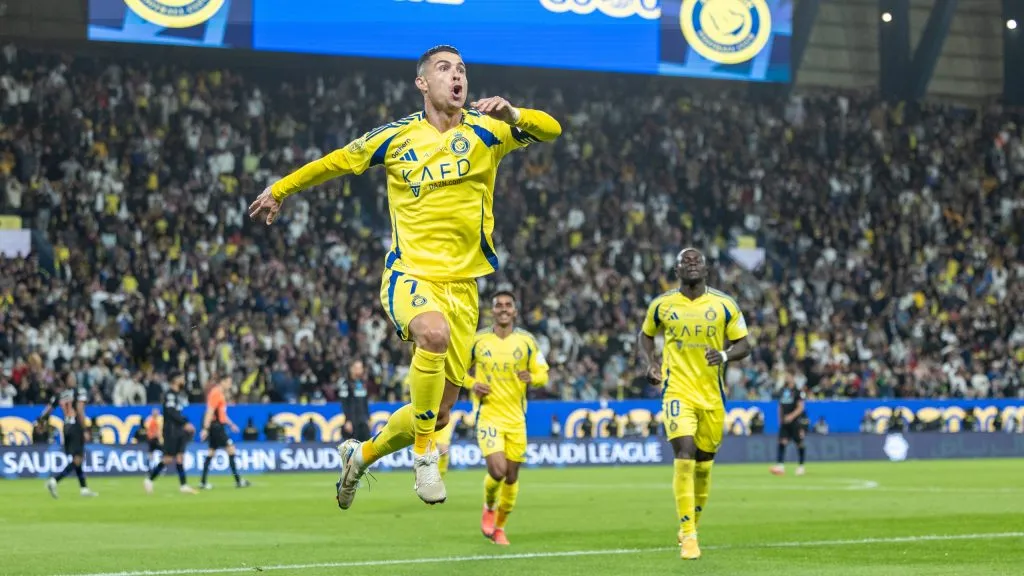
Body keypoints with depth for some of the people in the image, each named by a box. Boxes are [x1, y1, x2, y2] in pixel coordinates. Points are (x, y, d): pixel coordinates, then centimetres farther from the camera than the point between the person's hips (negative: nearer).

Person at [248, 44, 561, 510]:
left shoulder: (484, 131, 1)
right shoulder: (395, 137, 2)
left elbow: (549, 130, -12)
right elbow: (337, 161, 17)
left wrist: (511, 115, -32)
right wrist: (281, 189, 24)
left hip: (461, 285, 3)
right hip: (409, 275, -3)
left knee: (439, 414, 7)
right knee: (434, 332, -39)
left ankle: (361, 454, 36)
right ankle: (423, 454, -23)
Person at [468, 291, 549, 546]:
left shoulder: (527, 341, 0)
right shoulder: (478, 340, -2)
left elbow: (543, 373, 4)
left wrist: (532, 378, -19)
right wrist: (473, 384, -10)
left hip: (516, 417, 2)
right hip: (488, 415, -2)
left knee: (512, 476, 7)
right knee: (498, 470, -19)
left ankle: (500, 526, 27)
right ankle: (489, 508, 13)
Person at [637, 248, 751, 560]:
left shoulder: (724, 305, 0)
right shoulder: (662, 305, 2)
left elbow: (744, 345, 3)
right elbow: (645, 335, 18)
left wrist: (724, 355, -18)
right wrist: (649, 361, -1)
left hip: (712, 394, 2)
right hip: (678, 391, -2)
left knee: (704, 462, 11)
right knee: (684, 456, -18)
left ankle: (692, 523, 34)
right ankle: (688, 536, -17)